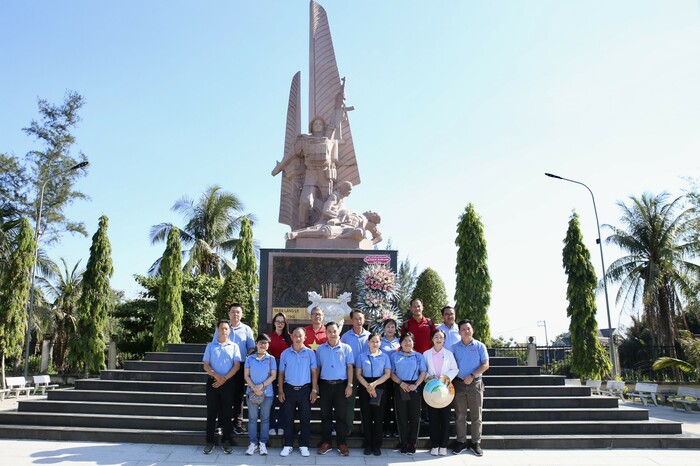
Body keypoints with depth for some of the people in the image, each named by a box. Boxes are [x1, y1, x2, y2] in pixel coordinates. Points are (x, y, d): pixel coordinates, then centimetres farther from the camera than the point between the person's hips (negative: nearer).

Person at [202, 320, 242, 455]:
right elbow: (206, 365, 1)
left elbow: (237, 366, -3)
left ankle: (226, 441, 14)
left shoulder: (234, 346, 4)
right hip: (212, 382, 1)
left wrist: (224, 379, -12)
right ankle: (210, 441, 13)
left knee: (226, 413, 5)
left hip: (228, 383, -1)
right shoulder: (210, 346, 6)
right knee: (211, 412, 5)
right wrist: (217, 376, -15)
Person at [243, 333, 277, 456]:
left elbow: (273, 376, -4)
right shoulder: (250, 358, 3)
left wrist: (261, 386, -14)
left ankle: (263, 443, 15)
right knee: (252, 418, 6)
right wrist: (254, 388, -12)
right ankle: (253, 443, 16)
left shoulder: (271, 359, 1)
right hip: (252, 392, 1)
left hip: (267, 393, 0)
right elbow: (246, 375, -1)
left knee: (265, 418, 6)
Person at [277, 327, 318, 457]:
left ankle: (304, 445, 16)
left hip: (305, 389, 0)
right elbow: (281, 373, 6)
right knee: (288, 418, 6)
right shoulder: (285, 353, 2)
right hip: (289, 389, 1)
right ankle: (288, 445, 17)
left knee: (305, 419, 4)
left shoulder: (310, 353, 0)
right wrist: (280, 391, 0)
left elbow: (314, 372, 2)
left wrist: (314, 390, -3)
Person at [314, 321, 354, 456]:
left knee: (341, 415, 3)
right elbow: (317, 368, 9)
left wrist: (349, 385, -5)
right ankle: (326, 443, 18)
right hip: (325, 384, 2)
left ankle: (342, 443, 13)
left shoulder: (346, 348, 0)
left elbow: (350, 367, 1)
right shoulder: (320, 349, 5)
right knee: (325, 415, 8)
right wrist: (315, 385, 4)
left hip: (341, 384, -2)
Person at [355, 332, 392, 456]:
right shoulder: (361, 356, 5)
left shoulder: (385, 356, 5)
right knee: (366, 416, 3)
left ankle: (377, 445, 12)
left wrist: (374, 384, -14)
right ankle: (368, 445, 13)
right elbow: (358, 374, 0)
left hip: (380, 387, 0)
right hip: (365, 388, 0)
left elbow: (387, 374, -2)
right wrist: (368, 386, -13)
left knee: (378, 417, 2)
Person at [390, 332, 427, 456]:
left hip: (414, 388, 0)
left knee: (414, 416, 2)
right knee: (401, 416, 3)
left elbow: (423, 372, 2)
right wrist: (401, 383, -12)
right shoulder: (395, 356, 8)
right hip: (400, 388, 0)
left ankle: (412, 444, 13)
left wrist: (416, 385, -11)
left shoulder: (418, 356, 8)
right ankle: (403, 444, 13)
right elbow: (391, 373, 3)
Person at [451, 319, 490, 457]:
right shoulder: (455, 347, 5)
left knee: (476, 415, 3)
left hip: (475, 383, -1)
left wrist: (472, 376, -13)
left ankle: (476, 443, 13)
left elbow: (485, 365, -4)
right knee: (459, 415, 6)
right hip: (459, 383, 1)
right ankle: (461, 442, 15)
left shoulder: (480, 346, 1)